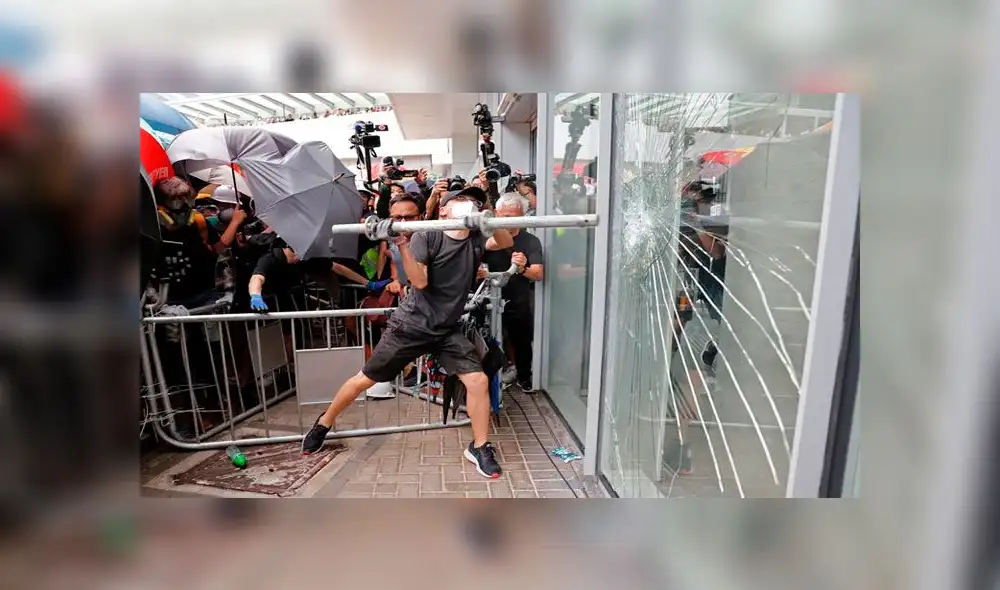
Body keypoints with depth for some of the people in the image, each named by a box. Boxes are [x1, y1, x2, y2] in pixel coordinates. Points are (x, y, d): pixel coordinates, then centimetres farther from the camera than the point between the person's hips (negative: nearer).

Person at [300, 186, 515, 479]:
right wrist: (401, 244, -32)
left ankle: (479, 448, 11)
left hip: (448, 330, 3)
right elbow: (419, 281, -21)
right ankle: (323, 423, 35)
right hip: (411, 325, -3)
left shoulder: (476, 241, 0)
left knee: (478, 381, -11)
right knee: (365, 379, 9)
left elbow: (507, 242, -16)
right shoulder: (427, 236, -11)